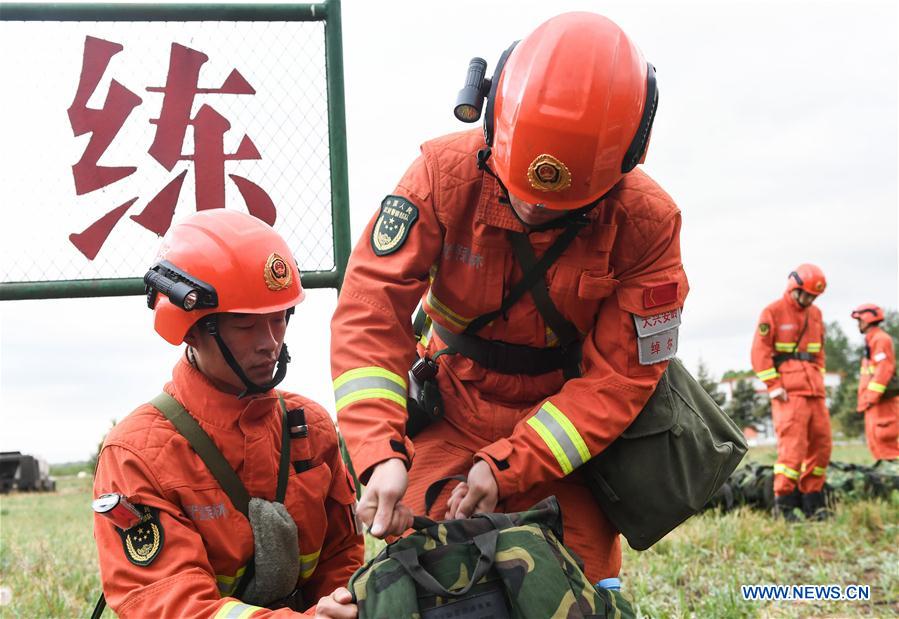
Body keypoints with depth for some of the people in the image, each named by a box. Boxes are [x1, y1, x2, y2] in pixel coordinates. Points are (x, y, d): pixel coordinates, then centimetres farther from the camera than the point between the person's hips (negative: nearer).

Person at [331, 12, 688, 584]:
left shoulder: (646, 223, -21)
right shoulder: (447, 173, -21)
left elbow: (616, 379, -17)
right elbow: (371, 308, -25)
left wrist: (506, 467, -24)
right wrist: (379, 453, -36)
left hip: (566, 415, 0)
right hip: (456, 405, 1)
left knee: (583, 578, -2)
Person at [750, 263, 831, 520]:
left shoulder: (815, 314, 16)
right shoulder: (773, 313, -4)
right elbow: (760, 352, -8)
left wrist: (819, 380, 12)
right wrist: (773, 387, -13)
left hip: (814, 392, 7)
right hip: (789, 392, -7)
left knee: (821, 444, 4)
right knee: (793, 445, -13)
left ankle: (812, 501, 12)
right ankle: (783, 504, -8)